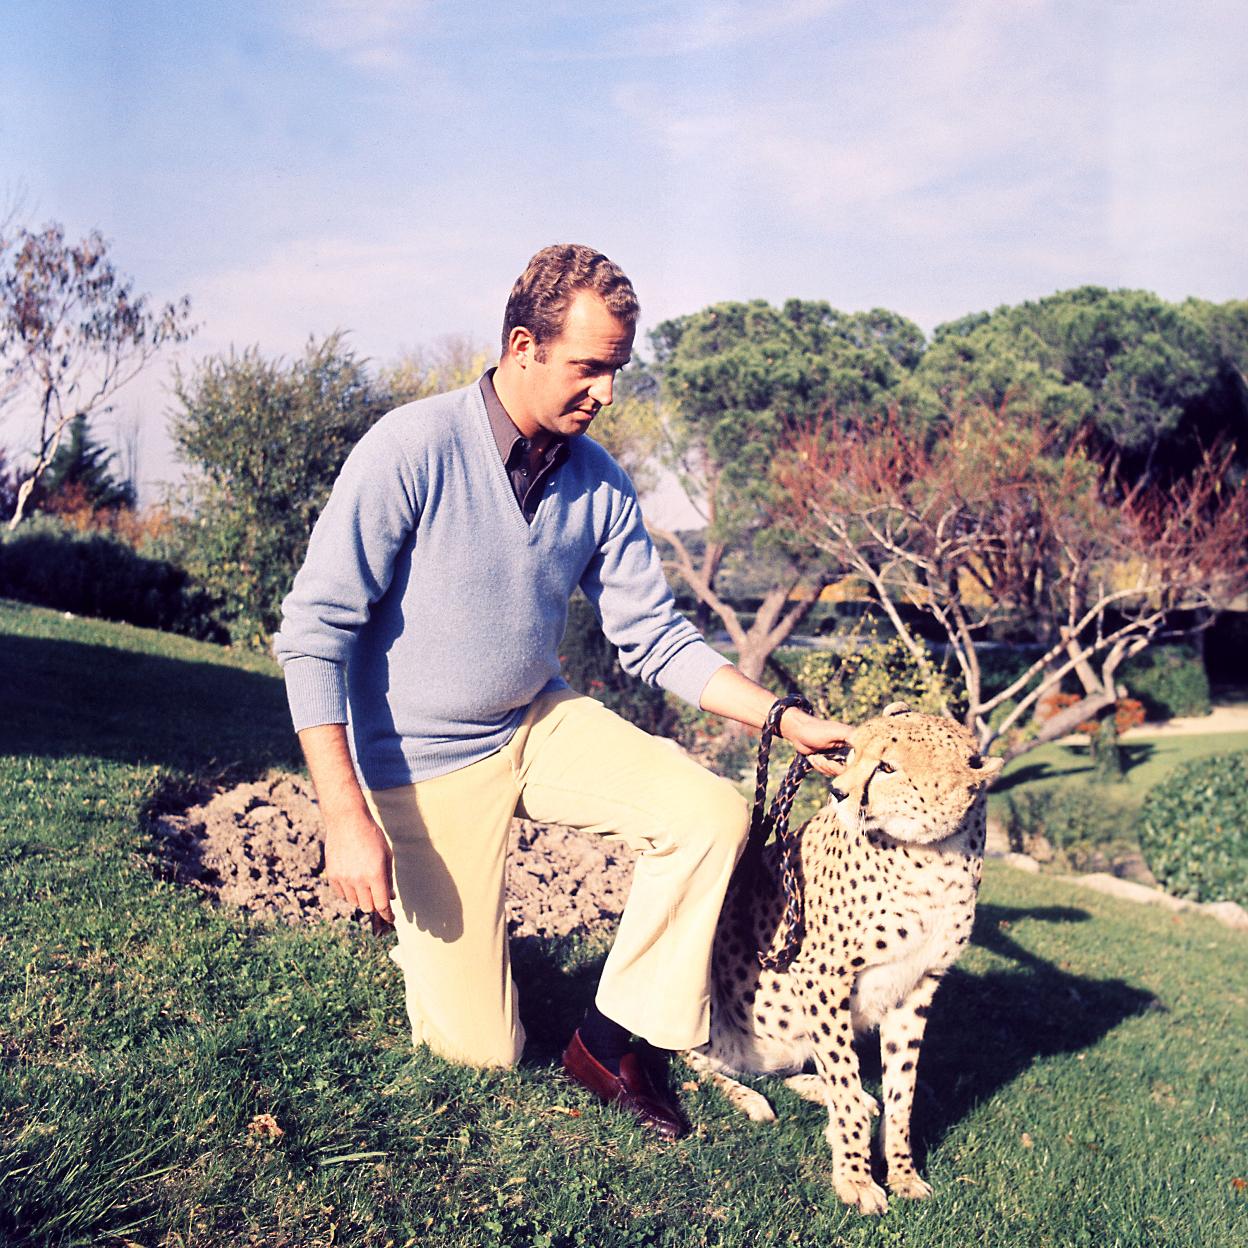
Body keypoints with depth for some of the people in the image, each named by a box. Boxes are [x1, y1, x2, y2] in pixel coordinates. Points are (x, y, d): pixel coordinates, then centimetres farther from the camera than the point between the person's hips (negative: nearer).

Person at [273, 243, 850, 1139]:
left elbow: (656, 637, 1)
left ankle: (614, 1038, 0)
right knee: (480, 1048, -1)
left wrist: (782, 717, -12)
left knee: (712, 815, -18)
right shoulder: (412, 450, -21)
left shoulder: (600, 483, -4)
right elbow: (315, 630, -21)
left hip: (542, 723, 5)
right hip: (426, 760, -5)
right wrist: (347, 819, -26)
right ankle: (404, 907, 31)